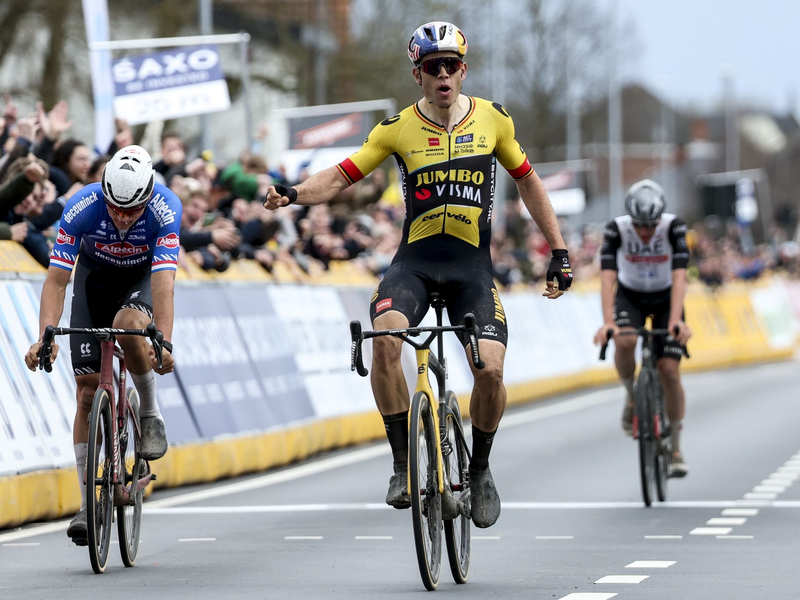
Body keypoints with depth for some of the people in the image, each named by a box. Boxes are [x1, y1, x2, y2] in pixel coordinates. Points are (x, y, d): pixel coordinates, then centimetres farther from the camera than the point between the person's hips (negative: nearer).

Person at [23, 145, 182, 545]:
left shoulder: (165, 209, -33)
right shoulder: (81, 208, -31)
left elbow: (163, 282, -40)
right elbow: (56, 279, -30)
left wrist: (164, 343, -52)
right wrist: (45, 337, -43)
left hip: (143, 276, -1)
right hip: (94, 275, 1)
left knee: (128, 324, -37)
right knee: (87, 388, -6)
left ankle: (150, 414, -10)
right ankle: (87, 504, -1)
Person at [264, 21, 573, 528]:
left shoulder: (493, 119, 3)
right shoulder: (398, 129, -2)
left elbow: (528, 182, 14)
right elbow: (342, 176, -5)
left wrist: (559, 252, 11)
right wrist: (294, 194, -25)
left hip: (472, 264, 1)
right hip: (415, 261, -1)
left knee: (491, 370, -18)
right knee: (385, 340, -30)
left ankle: (480, 468, 10)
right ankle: (404, 466, -18)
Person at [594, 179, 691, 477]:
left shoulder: (674, 227, -27)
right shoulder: (616, 229, -26)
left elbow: (679, 277, -34)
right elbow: (608, 277, -34)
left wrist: (676, 320, -47)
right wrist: (607, 321, -47)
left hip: (665, 298, 0)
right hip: (630, 296, 0)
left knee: (669, 369, -12)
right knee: (624, 342, -33)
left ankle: (675, 450, 3)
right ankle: (631, 397, -3)